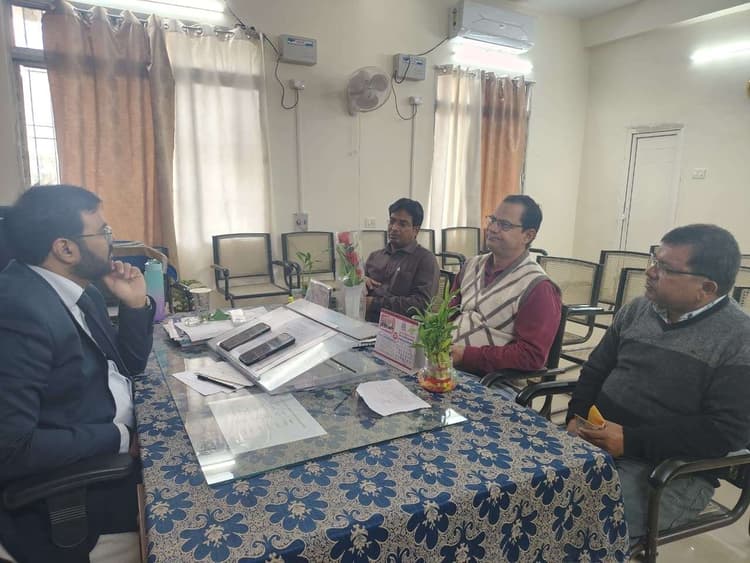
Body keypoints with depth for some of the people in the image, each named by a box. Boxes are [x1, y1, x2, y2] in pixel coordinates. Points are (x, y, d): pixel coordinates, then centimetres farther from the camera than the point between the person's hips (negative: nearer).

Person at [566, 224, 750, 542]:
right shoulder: (636, 310, 8)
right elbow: (595, 371, 12)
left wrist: (631, 441, -21)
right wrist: (576, 418, -5)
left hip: (670, 470, -5)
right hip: (595, 442, 6)